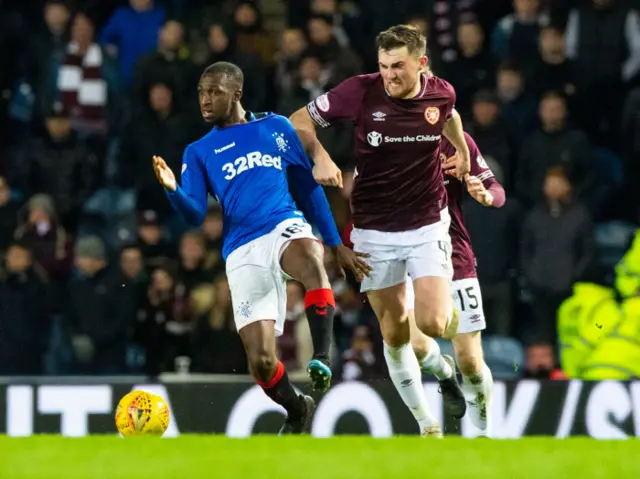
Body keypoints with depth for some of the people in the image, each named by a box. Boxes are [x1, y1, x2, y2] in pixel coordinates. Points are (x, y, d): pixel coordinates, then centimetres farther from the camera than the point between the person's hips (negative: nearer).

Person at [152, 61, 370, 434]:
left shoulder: (276, 128, 14)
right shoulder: (199, 152, 14)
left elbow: (309, 187, 19)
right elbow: (196, 214, 2)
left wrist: (337, 244, 16)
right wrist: (173, 190, -19)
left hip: (285, 226, -1)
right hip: (242, 252, 1)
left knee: (310, 260, -41)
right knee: (260, 361, -8)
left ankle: (323, 357, -38)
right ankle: (297, 411, 21)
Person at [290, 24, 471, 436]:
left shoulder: (441, 93, -7)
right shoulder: (360, 92, -14)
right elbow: (300, 120, -4)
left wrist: (462, 149, 26)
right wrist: (321, 157, -19)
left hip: (428, 225, 0)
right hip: (374, 230, 0)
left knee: (432, 323, -16)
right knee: (394, 332, 5)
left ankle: (445, 363, 22)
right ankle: (427, 425, 20)